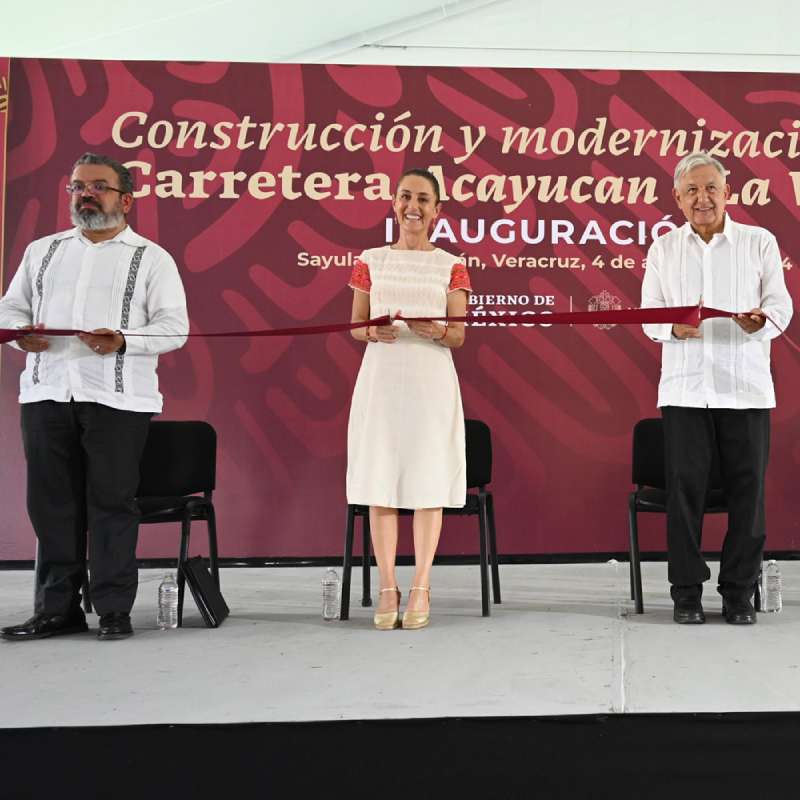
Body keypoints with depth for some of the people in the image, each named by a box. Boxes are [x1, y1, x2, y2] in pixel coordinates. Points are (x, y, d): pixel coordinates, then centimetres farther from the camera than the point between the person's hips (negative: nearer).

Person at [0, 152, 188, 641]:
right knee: (51, 503, 6)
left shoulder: (151, 258, 6)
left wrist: (123, 340, -17)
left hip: (117, 398, -4)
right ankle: (57, 609, 16)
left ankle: (114, 610, 8)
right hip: (46, 393, 4)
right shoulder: (43, 251, 19)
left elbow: (174, 327, -1)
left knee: (112, 502, -1)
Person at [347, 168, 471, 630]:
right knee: (380, 480, -1)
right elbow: (355, 326, 11)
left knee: (429, 481, -2)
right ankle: (388, 588, 6)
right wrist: (373, 332, -12)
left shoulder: (451, 266, 7)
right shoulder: (371, 261, 11)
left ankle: (421, 588, 6)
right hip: (380, 378, 1)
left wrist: (434, 329, -19)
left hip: (431, 381, -1)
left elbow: (459, 337, 3)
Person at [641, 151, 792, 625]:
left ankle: (740, 592, 15)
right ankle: (687, 592, 12)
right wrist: (673, 328, -14)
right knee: (685, 488, 1)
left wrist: (762, 320, -20)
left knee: (747, 488, 2)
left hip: (745, 387, 0)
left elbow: (781, 306, 4)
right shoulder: (663, 250, 11)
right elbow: (649, 316, 8)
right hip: (685, 387, 1)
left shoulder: (760, 243, 7)